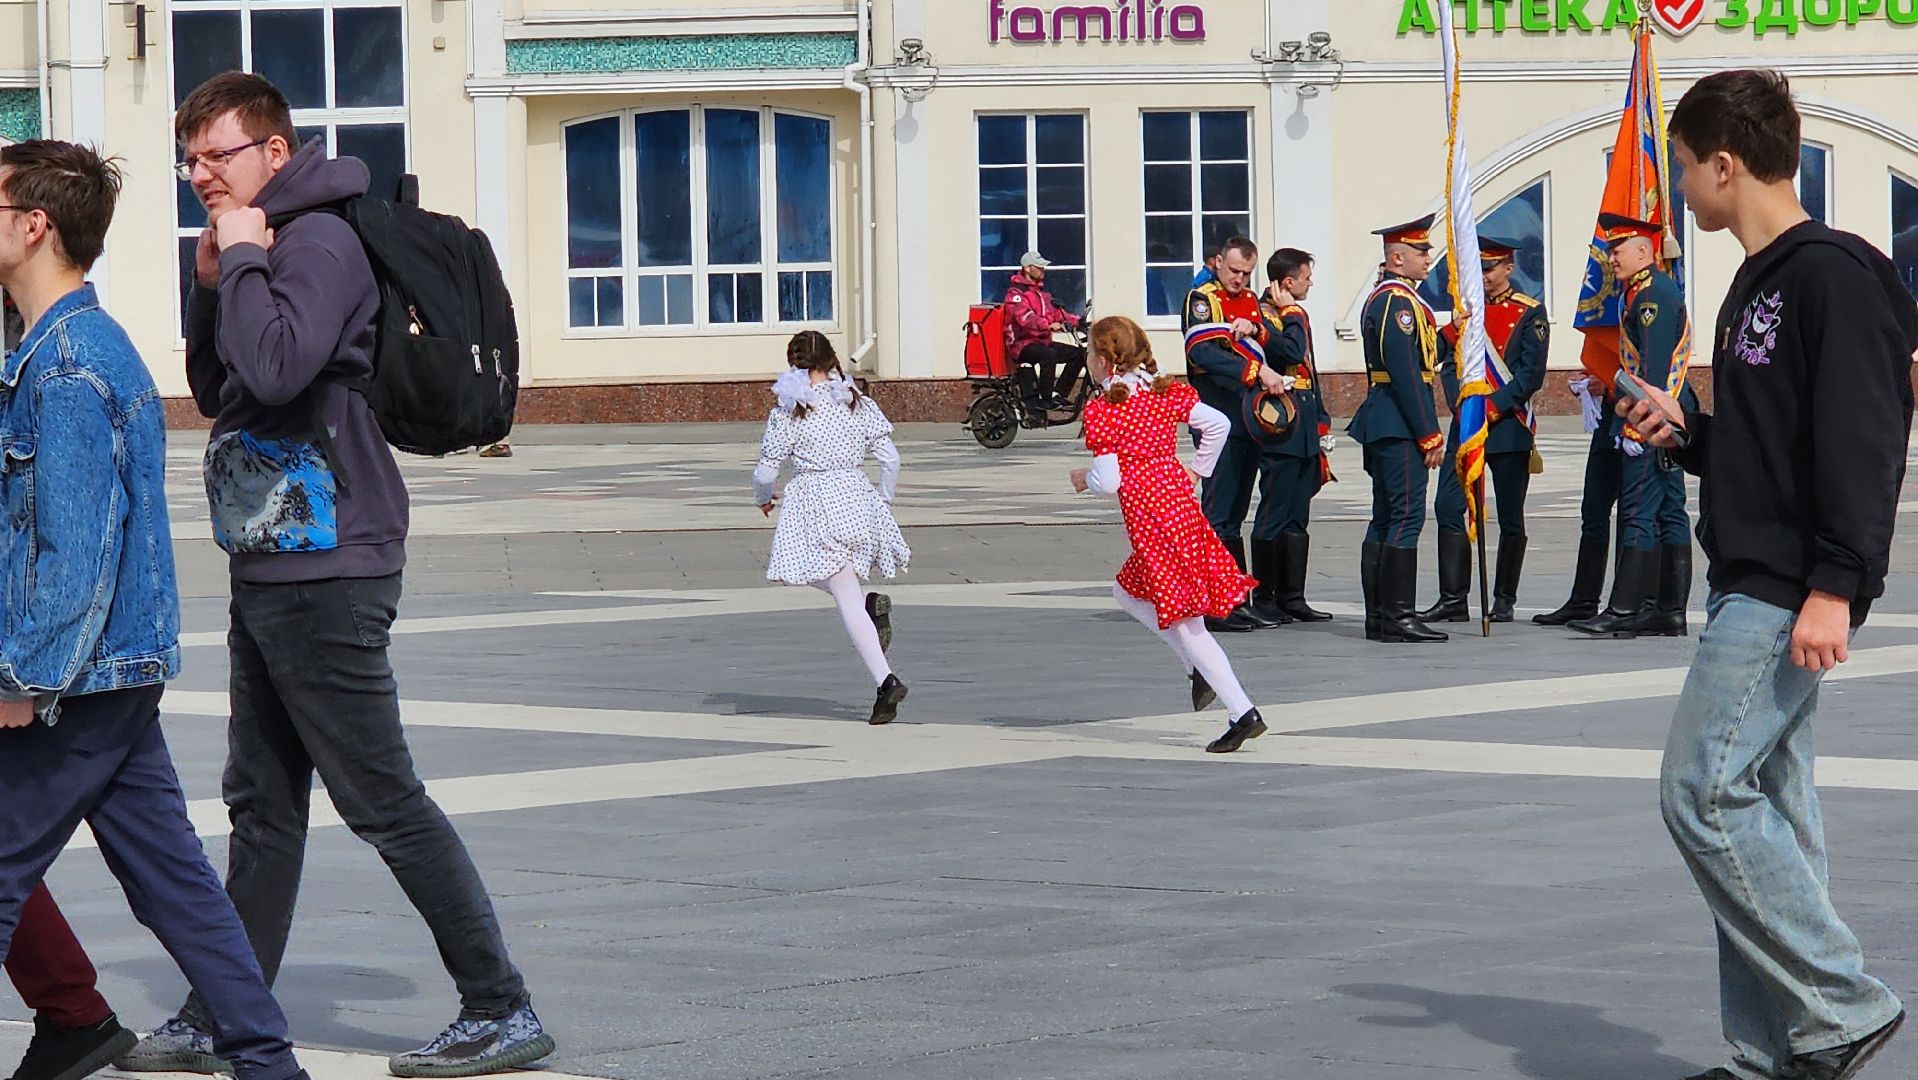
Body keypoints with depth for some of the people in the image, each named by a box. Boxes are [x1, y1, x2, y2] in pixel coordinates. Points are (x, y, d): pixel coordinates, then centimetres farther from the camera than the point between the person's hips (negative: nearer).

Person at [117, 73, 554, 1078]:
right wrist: (211, 278, 5)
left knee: (383, 800, -7)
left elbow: (276, 369, -29)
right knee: (261, 805, 13)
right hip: (268, 570, 10)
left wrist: (243, 257, -16)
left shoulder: (319, 240, -14)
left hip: (325, 571, -10)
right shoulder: (262, 244, 16)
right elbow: (213, 390, 19)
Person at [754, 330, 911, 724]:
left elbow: (766, 471, -1)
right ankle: (873, 606, 4)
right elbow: (890, 460, 4)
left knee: (847, 599, -6)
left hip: (815, 504, -5)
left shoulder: (788, 413, -5)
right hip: (858, 497, 5)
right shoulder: (860, 405, 5)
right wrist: (883, 501, 20)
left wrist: (762, 498, 20)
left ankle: (885, 679, -19)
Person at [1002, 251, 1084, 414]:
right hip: (1022, 344, -9)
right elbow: (1025, 317, -27)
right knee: (1049, 354, -37)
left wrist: (1078, 321, 0)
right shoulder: (1015, 292, -10)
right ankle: (1045, 399, -30)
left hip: (1042, 341, 9)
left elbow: (1056, 312, 16)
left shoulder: (1041, 292, 20)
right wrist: (1048, 325, -42)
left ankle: (1059, 395, 0)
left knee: (1079, 354, -3)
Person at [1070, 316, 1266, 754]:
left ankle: (1243, 714, -2)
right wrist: (1197, 471, 18)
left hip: (1149, 517, -8)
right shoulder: (1166, 393, 7)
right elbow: (1218, 424, 6)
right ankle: (1199, 671, 13)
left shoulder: (1101, 410, -12)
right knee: (1127, 594, 23)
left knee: (1186, 625, -2)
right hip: (1180, 501, 8)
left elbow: (1108, 481, -15)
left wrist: (1083, 478, 7)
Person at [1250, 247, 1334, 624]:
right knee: (1274, 517, -6)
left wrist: (1321, 424, 18)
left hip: (1304, 432, 9)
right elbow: (1291, 354, -25)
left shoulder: (1298, 314, 18)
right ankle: (1263, 600, -2)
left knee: (1297, 519, 9)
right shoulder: (1263, 314, -10)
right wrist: (1289, 314, -13)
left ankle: (1292, 598, 12)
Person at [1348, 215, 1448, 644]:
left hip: (1381, 425, 11)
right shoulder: (1399, 301, -14)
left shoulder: (1382, 298, 19)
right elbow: (1405, 374, -20)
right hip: (1401, 424, -11)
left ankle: (1378, 616, 12)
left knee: (1386, 518, 11)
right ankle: (1398, 616, -13)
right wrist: (1430, 435, -19)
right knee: (1407, 515, -11)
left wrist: (1450, 332, 7)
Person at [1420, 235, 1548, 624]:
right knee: (1447, 507, -4)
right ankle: (1453, 600, 0)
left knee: (1510, 517, 2)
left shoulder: (1530, 314, -1)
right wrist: (1462, 407, -8)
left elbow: (1531, 374, -8)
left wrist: (1493, 408, -16)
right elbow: (1450, 366, 9)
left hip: (1509, 428, -4)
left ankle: (1504, 602, 10)